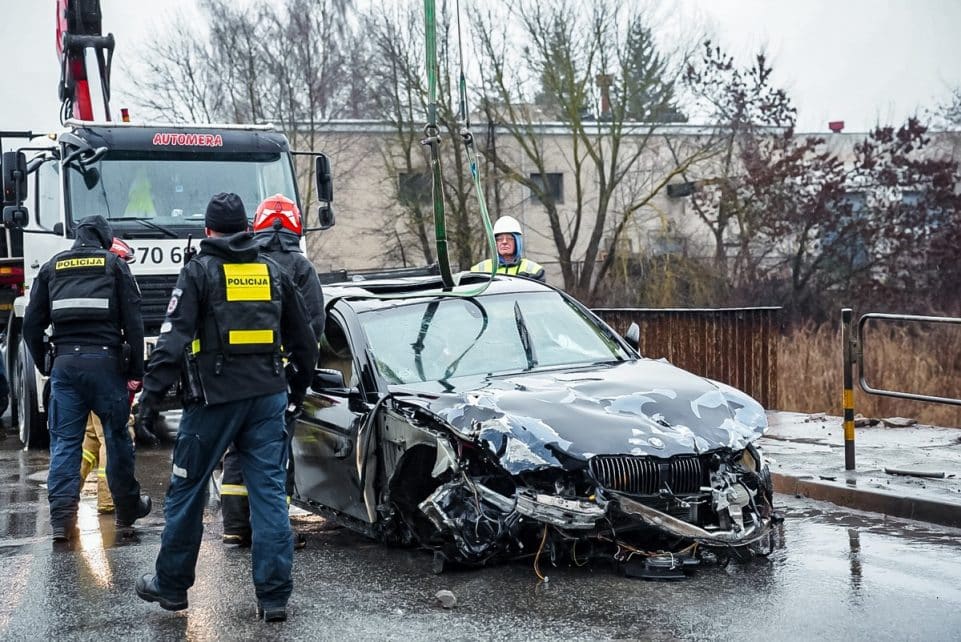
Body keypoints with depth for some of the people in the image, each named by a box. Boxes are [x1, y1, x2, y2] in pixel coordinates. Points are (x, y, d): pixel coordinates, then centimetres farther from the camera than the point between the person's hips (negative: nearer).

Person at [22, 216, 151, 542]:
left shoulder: (51, 267, 14)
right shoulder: (115, 265, 6)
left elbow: (32, 325, 11)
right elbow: (133, 322, -1)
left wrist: (44, 364, 17)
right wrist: (137, 370, 2)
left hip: (64, 362, 2)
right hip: (106, 359, -2)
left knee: (64, 441, 4)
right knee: (117, 437, 10)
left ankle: (61, 516, -4)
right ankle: (127, 508, 21)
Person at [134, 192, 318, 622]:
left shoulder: (199, 273, -2)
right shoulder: (273, 273, 12)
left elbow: (173, 338, -13)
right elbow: (304, 341, 17)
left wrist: (151, 394, -13)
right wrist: (297, 393, 26)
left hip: (214, 398, -4)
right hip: (268, 397, 4)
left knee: (186, 491, 10)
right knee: (269, 493, 3)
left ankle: (170, 585, 21)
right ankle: (274, 596, 1)